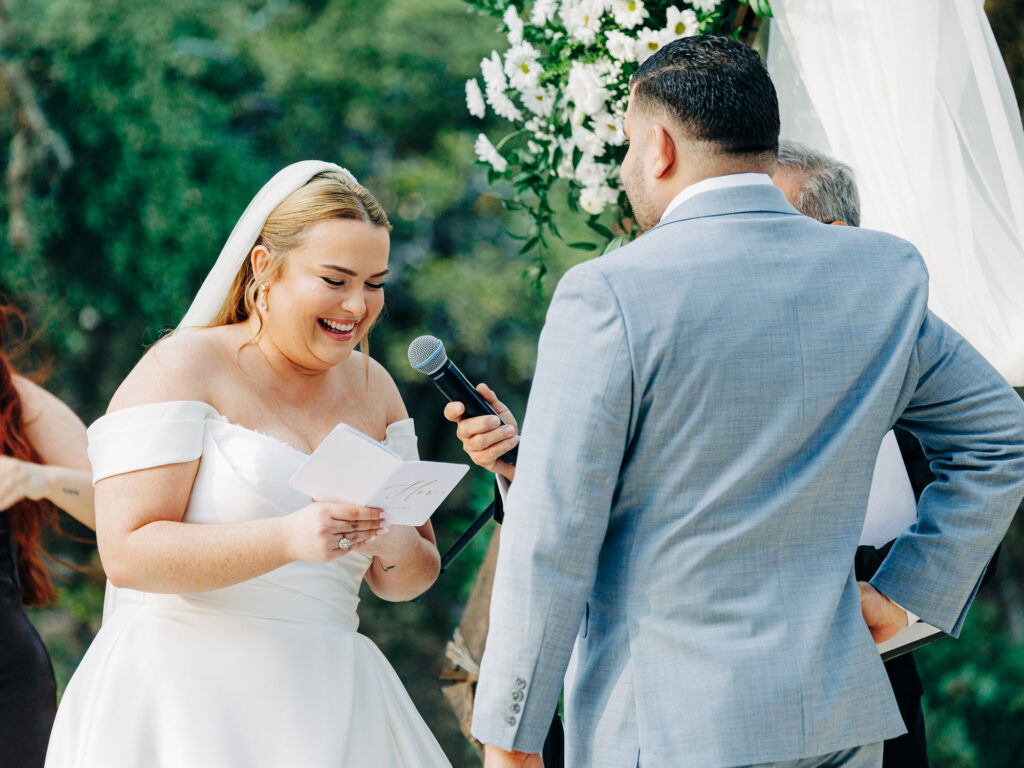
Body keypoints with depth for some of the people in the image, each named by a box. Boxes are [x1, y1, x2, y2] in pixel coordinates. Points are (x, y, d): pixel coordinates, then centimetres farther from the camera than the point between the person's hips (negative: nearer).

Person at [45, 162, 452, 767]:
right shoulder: (183, 368, -5)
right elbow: (128, 553, -15)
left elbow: (412, 578, 16)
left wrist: (396, 548, -9)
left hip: (325, 705, 5)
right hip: (185, 701, -5)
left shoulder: (372, 387, 14)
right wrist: (288, 539, -25)